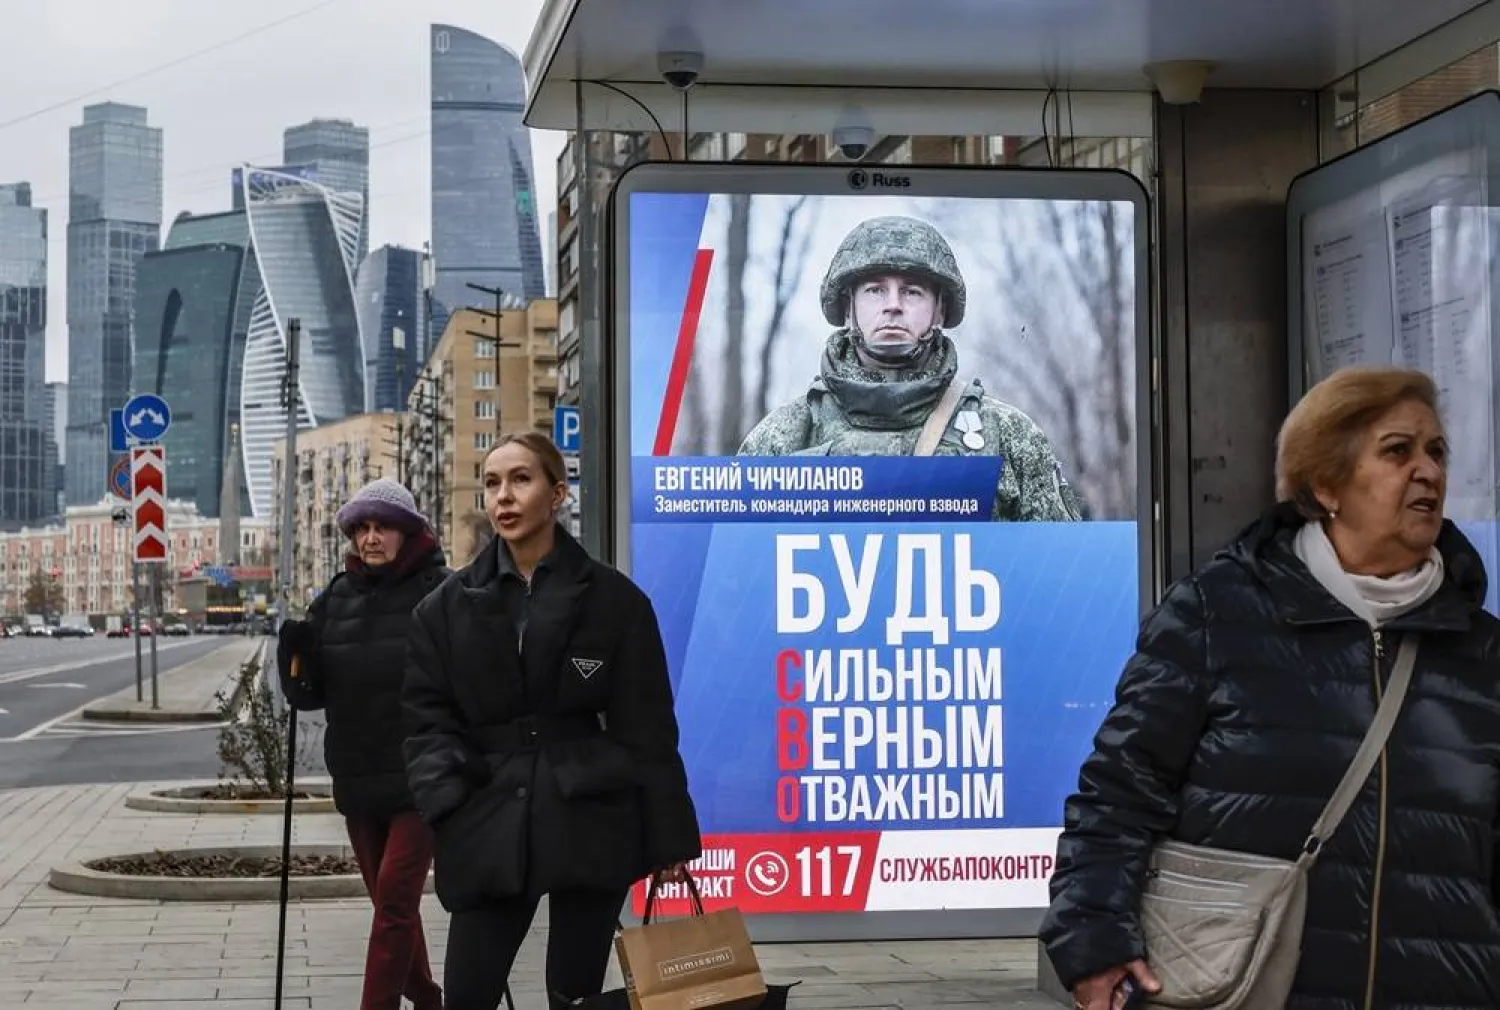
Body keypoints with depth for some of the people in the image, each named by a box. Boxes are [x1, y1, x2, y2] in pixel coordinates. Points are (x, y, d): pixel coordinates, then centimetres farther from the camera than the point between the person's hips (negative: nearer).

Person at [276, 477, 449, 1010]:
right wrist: (297, 657, -12)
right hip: (358, 780, 6)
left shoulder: (439, 593, -8)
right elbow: (308, 693, 8)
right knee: (390, 902, 14)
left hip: (420, 779, -6)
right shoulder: (337, 597, 8)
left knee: (395, 897, -9)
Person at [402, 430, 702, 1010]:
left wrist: (669, 836, -1)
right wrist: (448, 806, -11)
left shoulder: (613, 599, 3)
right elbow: (427, 717, 5)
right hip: (490, 824, 2)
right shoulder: (449, 608, 8)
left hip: (589, 822, -1)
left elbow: (647, 727, 2)